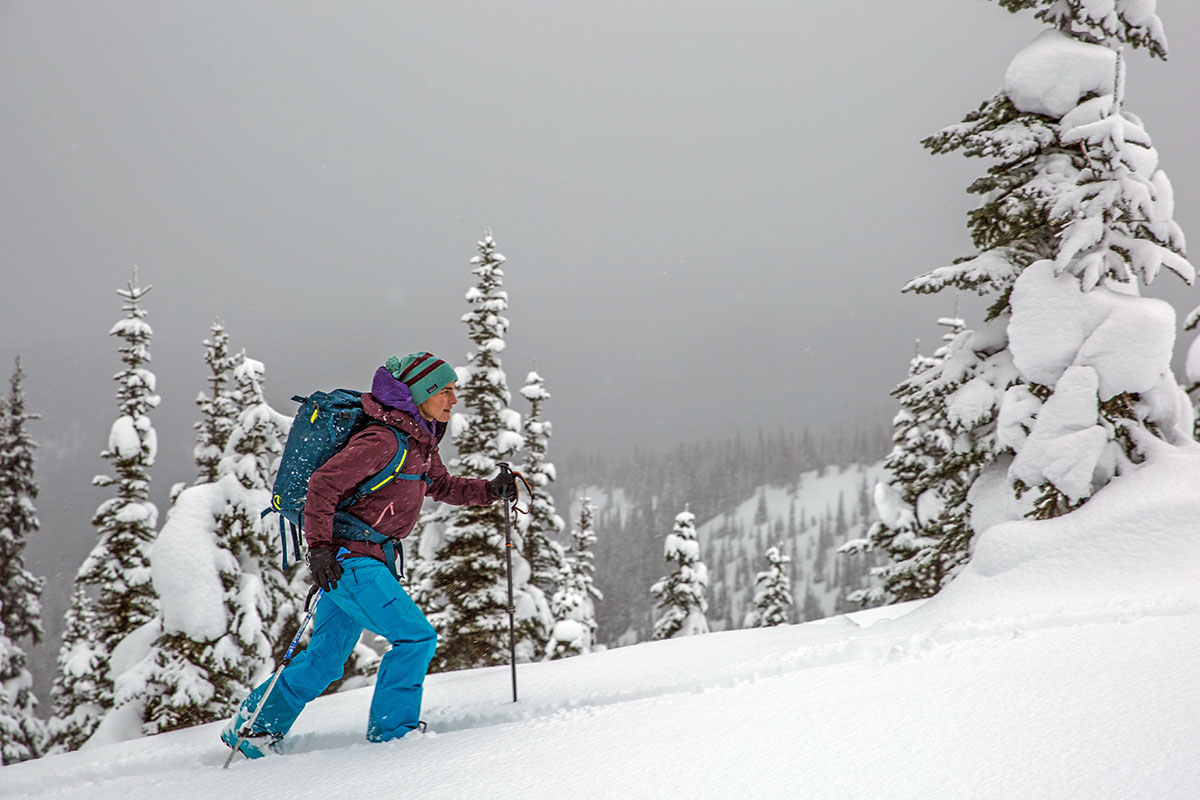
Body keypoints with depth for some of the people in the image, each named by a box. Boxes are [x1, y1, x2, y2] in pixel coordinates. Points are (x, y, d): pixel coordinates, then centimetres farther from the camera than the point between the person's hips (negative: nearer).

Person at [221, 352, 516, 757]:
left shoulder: (419, 441, 11)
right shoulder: (384, 439, -18)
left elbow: (442, 485, 26)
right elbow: (323, 483, -22)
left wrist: (490, 490, 11)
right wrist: (319, 546, -27)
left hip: (368, 559, 10)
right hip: (348, 556, -10)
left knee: (327, 658, 13)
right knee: (416, 636, -11)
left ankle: (253, 727, 23)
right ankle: (390, 731, 0)